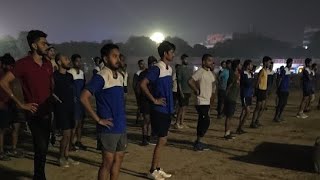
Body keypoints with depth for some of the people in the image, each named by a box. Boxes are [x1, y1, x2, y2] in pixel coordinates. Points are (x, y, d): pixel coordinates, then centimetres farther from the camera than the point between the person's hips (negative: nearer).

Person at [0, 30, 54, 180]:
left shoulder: (48, 64, 7)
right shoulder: (23, 63, -12)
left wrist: (53, 96, 8)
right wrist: (20, 104, -13)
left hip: (47, 110, 6)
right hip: (34, 112, -6)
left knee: (43, 146, 15)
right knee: (41, 147, -7)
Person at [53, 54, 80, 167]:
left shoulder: (70, 76, 11)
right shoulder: (55, 76, -10)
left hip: (70, 108, 7)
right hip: (61, 108, -7)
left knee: (68, 134, 10)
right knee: (66, 134, -7)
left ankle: (66, 157, 20)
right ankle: (61, 158, 9)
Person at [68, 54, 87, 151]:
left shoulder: (82, 73, 12)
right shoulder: (69, 73, -10)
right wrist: (72, 97, -15)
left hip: (82, 101, 7)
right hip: (74, 101, -7)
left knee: (81, 122, 11)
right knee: (75, 123, -6)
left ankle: (78, 142, 22)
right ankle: (71, 143, 5)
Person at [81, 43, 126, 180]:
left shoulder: (120, 77, 9)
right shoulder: (101, 77, -14)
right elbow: (84, 98, -21)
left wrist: (123, 120, 13)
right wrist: (98, 119, -17)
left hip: (122, 127, 7)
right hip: (109, 128, -7)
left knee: (119, 158, 16)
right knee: (108, 161, 2)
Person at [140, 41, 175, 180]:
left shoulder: (169, 69, 10)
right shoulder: (157, 69, -16)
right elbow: (143, 85, -23)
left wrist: (169, 102, 14)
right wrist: (154, 100, -18)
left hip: (167, 109, 8)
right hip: (159, 110, -8)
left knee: (162, 141, 13)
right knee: (162, 141, -2)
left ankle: (157, 169, 24)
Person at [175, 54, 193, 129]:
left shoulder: (190, 68, 12)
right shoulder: (180, 69, -8)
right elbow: (179, 81, -12)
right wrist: (181, 92, -16)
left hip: (188, 91, 6)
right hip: (182, 91, -6)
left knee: (185, 107, 8)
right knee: (182, 107, -6)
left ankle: (182, 122, 15)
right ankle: (177, 123, 3)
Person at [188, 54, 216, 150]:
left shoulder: (209, 72, 11)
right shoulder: (200, 71, -16)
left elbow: (212, 82, 28)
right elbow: (190, 81, -26)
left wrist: (210, 93, 14)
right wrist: (197, 91, -17)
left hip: (207, 101, 9)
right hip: (201, 101, -9)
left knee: (202, 122, 13)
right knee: (206, 121, -10)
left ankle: (198, 142, 22)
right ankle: (198, 143, -1)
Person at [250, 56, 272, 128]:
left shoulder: (266, 71, 13)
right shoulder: (262, 71, -15)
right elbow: (258, 81, -17)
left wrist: (266, 91, 17)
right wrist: (256, 91, -17)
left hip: (264, 91, 9)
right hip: (261, 90, -9)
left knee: (262, 108, 13)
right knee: (258, 108, -4)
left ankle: (257, 121, 23)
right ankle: (253, 123, 2)